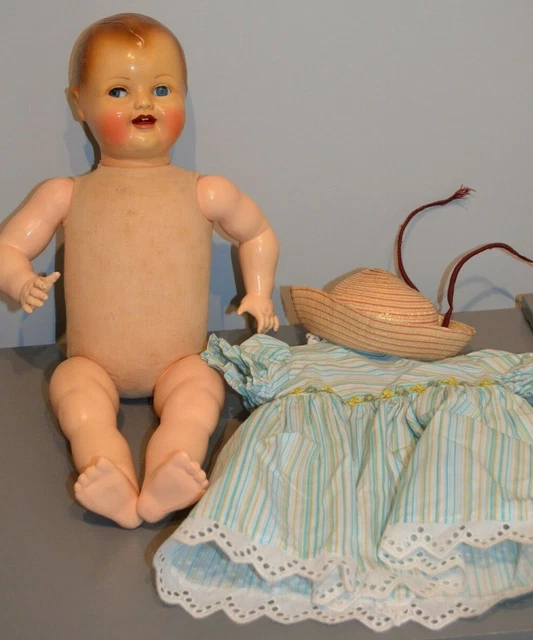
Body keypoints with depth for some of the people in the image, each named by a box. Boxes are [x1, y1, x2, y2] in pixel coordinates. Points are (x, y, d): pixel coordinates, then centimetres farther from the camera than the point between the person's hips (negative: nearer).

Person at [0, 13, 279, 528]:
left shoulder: (205, 193, 6)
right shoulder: (65, 196, 5)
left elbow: (258, 234, 23)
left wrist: (258, 294, 10)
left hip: (177, 360, 0)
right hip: (94, 362, 0)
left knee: (198, 395, -30)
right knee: (75, 392, -30)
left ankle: (161, 491, -51)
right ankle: (118, 496, -50)